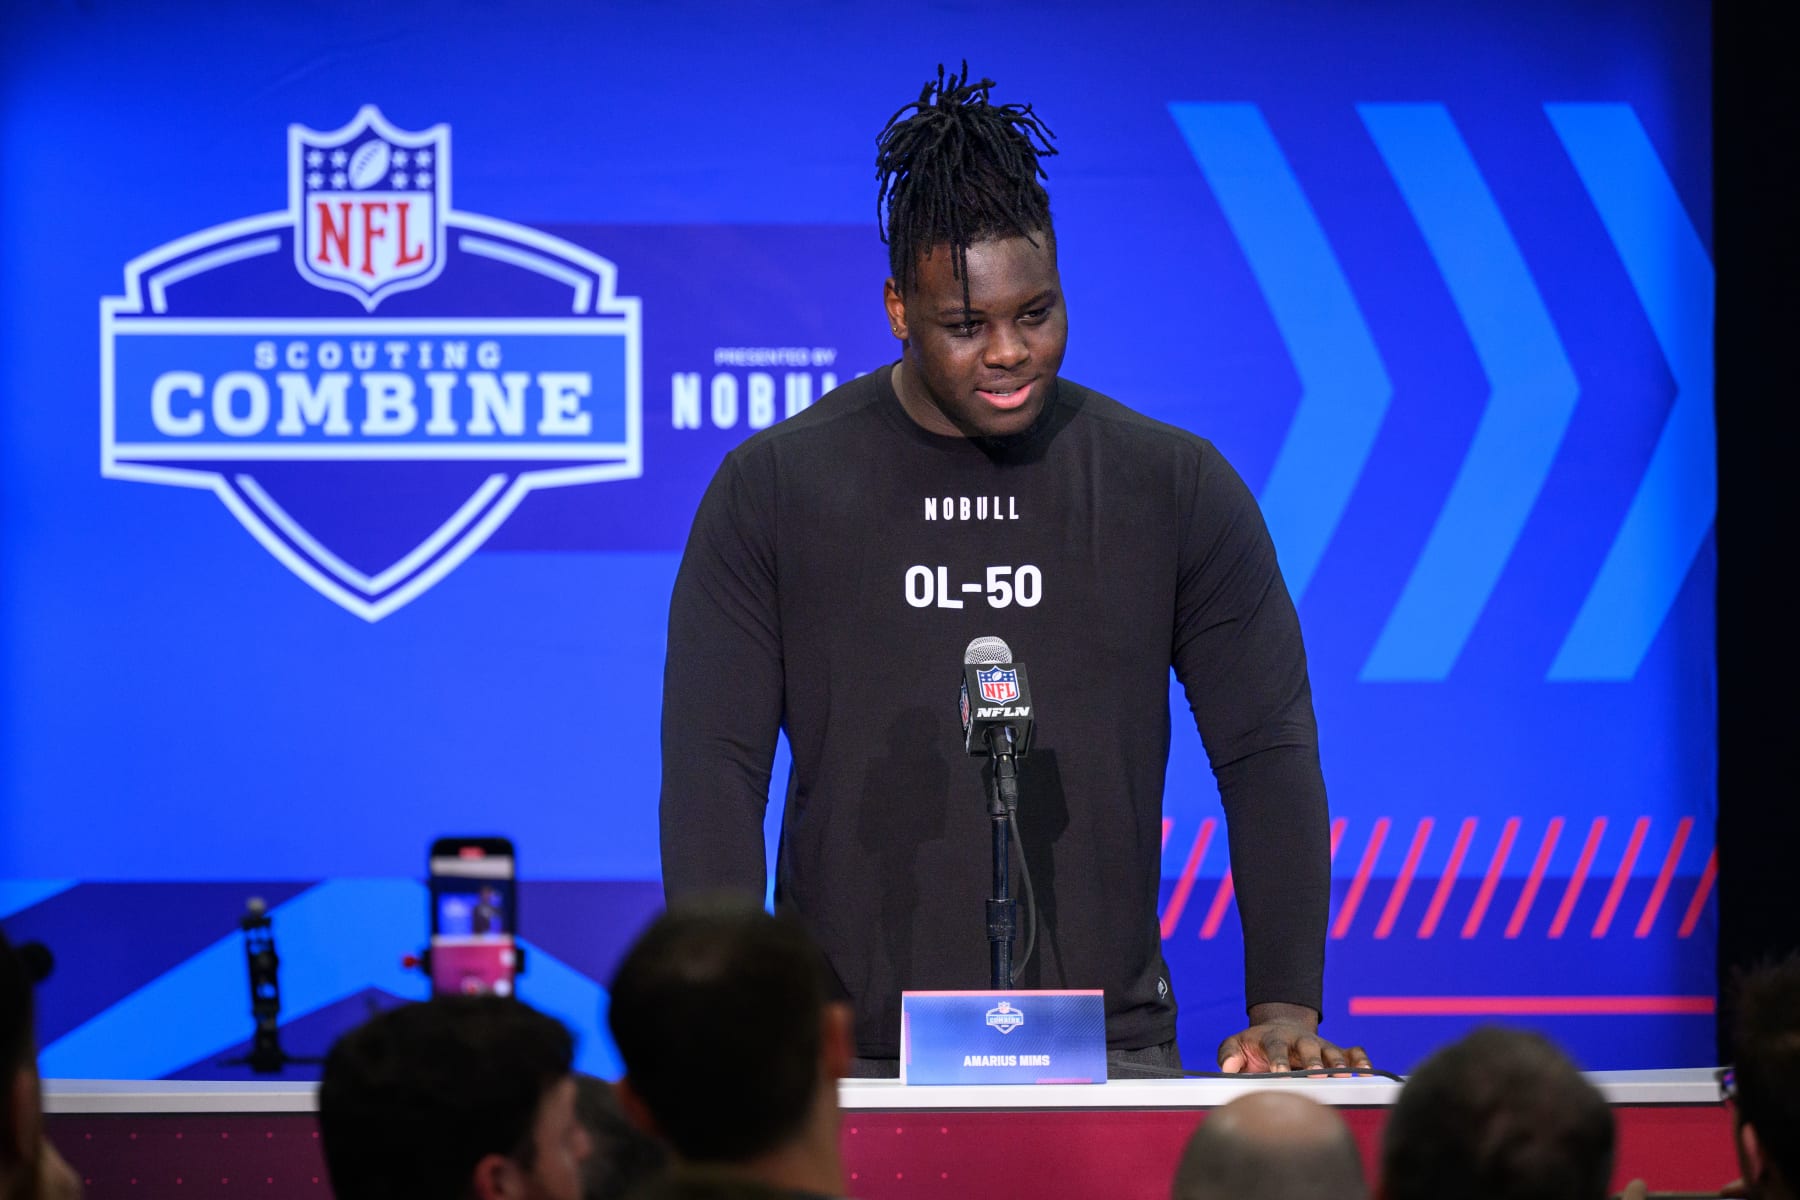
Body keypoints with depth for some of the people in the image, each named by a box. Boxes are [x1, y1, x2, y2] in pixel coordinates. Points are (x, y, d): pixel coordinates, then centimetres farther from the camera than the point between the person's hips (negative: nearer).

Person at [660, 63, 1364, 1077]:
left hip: (1107, 1053, 1)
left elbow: (1269, 753, 6)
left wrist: (1286, 1006, -5)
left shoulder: (1174, 486, 6)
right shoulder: (776, 488, 3)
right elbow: (714, 765, 0)